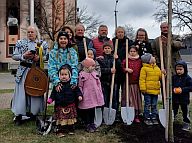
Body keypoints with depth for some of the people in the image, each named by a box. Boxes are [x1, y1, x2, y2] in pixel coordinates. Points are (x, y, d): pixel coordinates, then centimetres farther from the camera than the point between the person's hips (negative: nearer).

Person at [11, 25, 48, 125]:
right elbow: (14, 56, 5)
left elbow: (47, 56, 5)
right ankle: (18, 115, 8)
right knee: (21, 92, -1)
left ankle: (33, 112, 19)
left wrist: (39, 58, -13)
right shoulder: (20, 43, 8)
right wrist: (23, 56, -12)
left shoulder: (43, 44, 7)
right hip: (23, 71, 0)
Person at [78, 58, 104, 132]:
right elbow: (80, 86, -6)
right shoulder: (82, 75, -9)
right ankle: (87, 125, 17)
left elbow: (98, 84, 13)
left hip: (94, 95, 5)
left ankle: (92, 123, 29)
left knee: (92, 110, 14)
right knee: (85, 111, 4)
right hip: (86, 97, -5)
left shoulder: (95, 74, 6)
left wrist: (100, 93, 11)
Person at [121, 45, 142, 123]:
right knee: (128, 99, 1)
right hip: (128, 83, -2)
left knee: (136, 99, 5)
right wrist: (126, 69, -18)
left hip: (136, 83, 2)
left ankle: (136, 116, 14)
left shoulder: (139, 61, 8)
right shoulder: (125, 60, 3)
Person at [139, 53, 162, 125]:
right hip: (148, 90, -5)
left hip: (155, 90, 6)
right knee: (147, 105, 3)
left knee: (154, 105, 13)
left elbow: (160, 77, 18)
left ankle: (154, 118, 23)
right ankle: (147, 118, 14)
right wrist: (143, 89, -14)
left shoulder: (157, 68, 11)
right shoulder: (144, 68, -9)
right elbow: (142, 79, -11)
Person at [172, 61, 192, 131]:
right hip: (175, 98, 3)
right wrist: (173, 89, -14)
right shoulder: (174, 77, 0)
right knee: (173, 111, 14)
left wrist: (183, 89, -23)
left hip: (184, 99, -3)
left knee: (185, 112, 10)